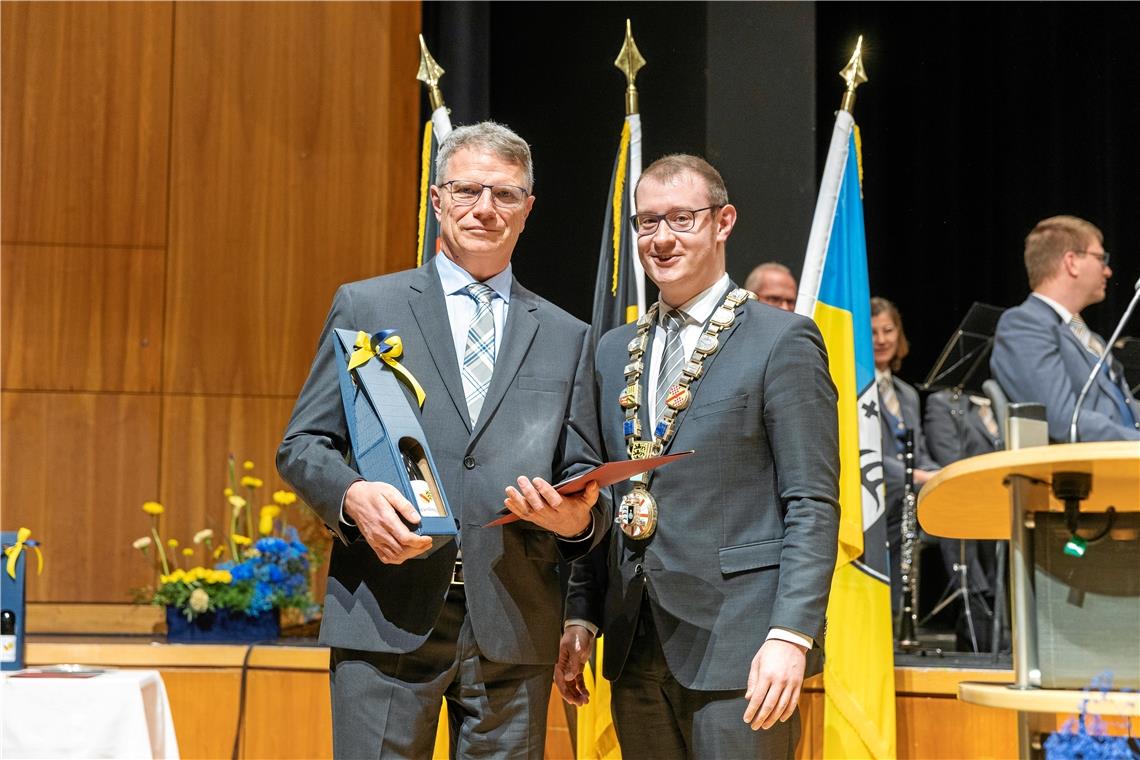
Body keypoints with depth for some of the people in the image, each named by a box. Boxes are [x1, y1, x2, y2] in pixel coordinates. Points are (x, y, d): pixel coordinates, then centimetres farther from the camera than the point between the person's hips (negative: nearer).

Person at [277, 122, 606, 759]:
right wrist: (352, 496, -15)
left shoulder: (566, 338, 14)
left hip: (513, 628, 2)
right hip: (387, 616, -2)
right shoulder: (366, 306, 9)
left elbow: (584, 476, 13)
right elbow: (302, 445, 6)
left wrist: (579, 518, -11)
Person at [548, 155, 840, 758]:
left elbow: (812, 505, -8)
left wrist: (790, 635, -17)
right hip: (636, 647, 6)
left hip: (736, 641, -6)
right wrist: (580, 617, 10)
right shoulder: (614, 352, 15)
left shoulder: (782, 341, -3)